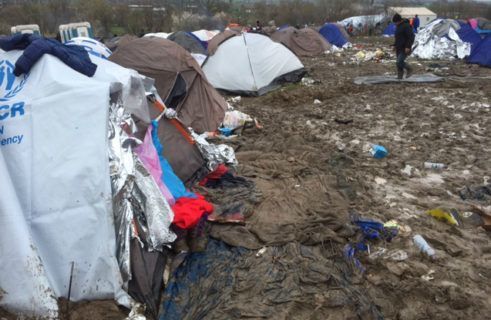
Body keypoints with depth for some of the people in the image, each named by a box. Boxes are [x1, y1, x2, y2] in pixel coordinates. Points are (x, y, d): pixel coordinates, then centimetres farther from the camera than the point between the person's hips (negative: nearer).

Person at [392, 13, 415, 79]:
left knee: (399, 62, -15)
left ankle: (409, 69, 7)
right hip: (399, 48, 9)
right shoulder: (398, 26, 13)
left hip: (404, 49, -9)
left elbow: (411, 37, -20)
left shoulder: (406, 26, -16)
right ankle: (400, 76, 15)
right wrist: (395, 45, 18)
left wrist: (408, 47, -24)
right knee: (399, 62, 8)